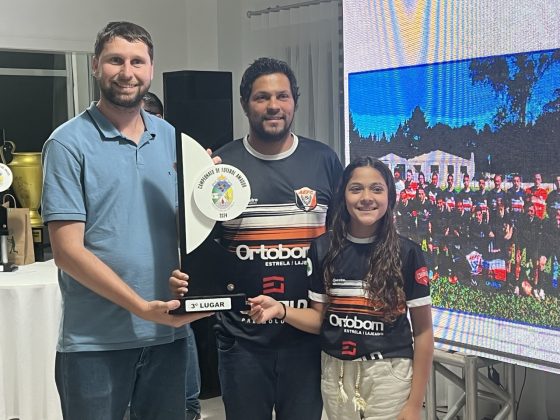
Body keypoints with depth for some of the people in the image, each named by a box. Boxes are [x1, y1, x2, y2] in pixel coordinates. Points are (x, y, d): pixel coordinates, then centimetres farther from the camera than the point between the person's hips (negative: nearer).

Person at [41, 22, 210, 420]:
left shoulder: (171, 137, 8)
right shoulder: (69, 144, -8)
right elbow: (68, 250, -12)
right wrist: (142, 308, -18)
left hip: (168, 331, 5)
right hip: (95, 342, -4)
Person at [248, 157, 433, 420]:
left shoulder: (406, 253, -7)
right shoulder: (323, 249, 0)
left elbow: (423, 331, -3)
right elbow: (319, 318, 5)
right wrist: (280, 310, -14)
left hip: (389, 375, -2)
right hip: (336, 373, 2)